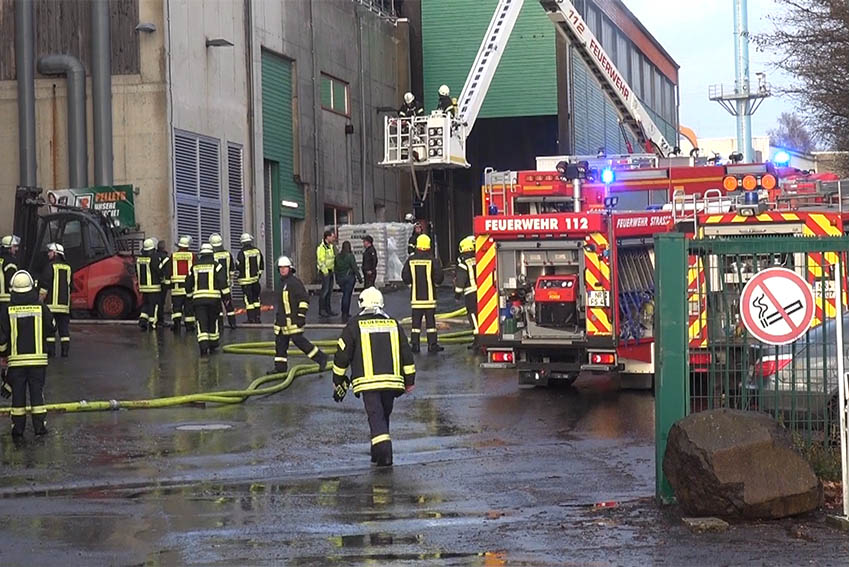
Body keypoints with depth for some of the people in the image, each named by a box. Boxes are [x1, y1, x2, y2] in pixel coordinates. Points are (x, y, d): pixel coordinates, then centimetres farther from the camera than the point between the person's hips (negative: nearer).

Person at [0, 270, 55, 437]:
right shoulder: (41, 308, -5)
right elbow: (51, 330, 7)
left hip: (16, 359, 0)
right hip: (38, 359, 0)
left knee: (18, 393, 7)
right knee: (37, 392, 8)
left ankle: (18, 427, 10)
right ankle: (39, 425, 8)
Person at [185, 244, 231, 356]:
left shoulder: (194, 267, 10)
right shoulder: (216, 266, 1)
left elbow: (188, 284, 16)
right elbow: (223, 282, -7)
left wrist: (191, 296, 30)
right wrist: (226, 296, -1)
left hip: (198, 298, 1)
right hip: (214, 298, -1)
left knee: (201, 323, -3)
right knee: (213, 321, 15)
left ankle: (203, 346, -20)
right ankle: (213, 345, 26)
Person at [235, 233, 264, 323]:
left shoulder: (242, 253, -13)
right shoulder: (257, 251, 4)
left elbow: (238, 267, -9)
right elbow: (261, 266, 12)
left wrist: (238, 278, 8)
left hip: (245, 280, -5)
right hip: (255, 279, 5)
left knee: (248, 300, -1)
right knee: (256, 298, 13)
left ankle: (251, 319, -2)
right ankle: (257, 318, 13)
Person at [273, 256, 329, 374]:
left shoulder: (294, 282, -13)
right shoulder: (282, 282, 17)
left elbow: (304, 299, -16)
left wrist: (301, 315, -19)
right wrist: (278, 316, 29)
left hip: (293, 319, -9)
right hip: (283, 319, 9)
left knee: (298, 340, -10)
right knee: (280, 341, 9)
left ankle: (320, 358, -1)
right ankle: (280, 367, 15)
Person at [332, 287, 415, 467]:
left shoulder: (354, 326, 3)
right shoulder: (393, 324, 12)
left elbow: (342, 356, 2)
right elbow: (407, 355, 11)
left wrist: (338, 382, 13)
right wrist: (409, 381, 17)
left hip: (368, 382, -3)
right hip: (391, 381, 3)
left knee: (376, 416, -4)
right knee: (384, 414, 19)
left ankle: (384, 452, -22)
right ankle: (380, 452, 26)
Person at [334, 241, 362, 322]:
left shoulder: (338, 257, 2)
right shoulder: (350, 256, -13)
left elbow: (335, 269, 9)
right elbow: (355, 268, -13)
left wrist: (337, 279, 19)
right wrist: (359, 278, -5)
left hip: (340, 278, 5)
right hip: (349, 277, -5)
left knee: (345, 294, 19)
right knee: (347, 295, 0)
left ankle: (344, 313, 21)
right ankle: (345, 314, -3)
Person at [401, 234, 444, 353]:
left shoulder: (410, 260, -1)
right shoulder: (433, 260, -8)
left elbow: (405, 276, 1)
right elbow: (439, 277, -9)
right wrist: (435, 283, 13)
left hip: (415, 296, 2)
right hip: (429, 296, -2)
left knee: (416, 320, 7)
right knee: (430, 320, 2)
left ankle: (414, 344, 5)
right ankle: (432, 344, 1)